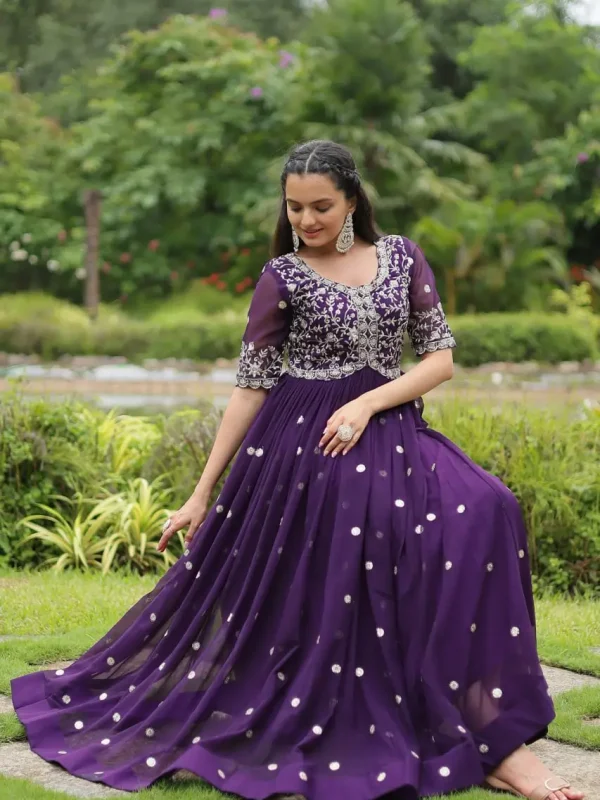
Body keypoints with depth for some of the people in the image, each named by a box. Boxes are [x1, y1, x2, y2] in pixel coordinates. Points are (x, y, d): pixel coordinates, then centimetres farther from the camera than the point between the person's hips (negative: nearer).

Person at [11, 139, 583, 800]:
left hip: (388, 429, 2)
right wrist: (202, 494, 1)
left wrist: (367, 403, -11)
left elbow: (441, 357, 6)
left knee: (484, 511, -24)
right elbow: (250, 387, 3)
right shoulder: (283, 277, 2)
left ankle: (492, 742, -22)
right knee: (302, 604, -15)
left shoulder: (401, 257, 8)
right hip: (302, 445, -2)